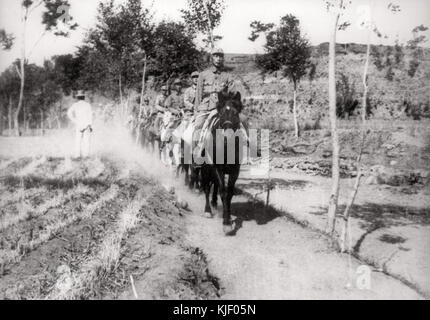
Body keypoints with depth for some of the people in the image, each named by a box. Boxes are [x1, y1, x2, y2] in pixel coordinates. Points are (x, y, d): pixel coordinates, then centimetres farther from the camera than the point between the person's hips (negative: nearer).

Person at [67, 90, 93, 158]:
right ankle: (85, 154, -5)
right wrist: (91, 125, -4)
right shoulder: (87, 104, 2)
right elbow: (90, 115, -4)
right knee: (86, 140, -1)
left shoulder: (75, 105, 5)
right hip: (86, 124, -1)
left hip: (78, 125, 1)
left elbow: (69, 113, -9)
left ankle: (77, 155, 0)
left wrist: (74, 121, -2)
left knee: (78, 141, 4)